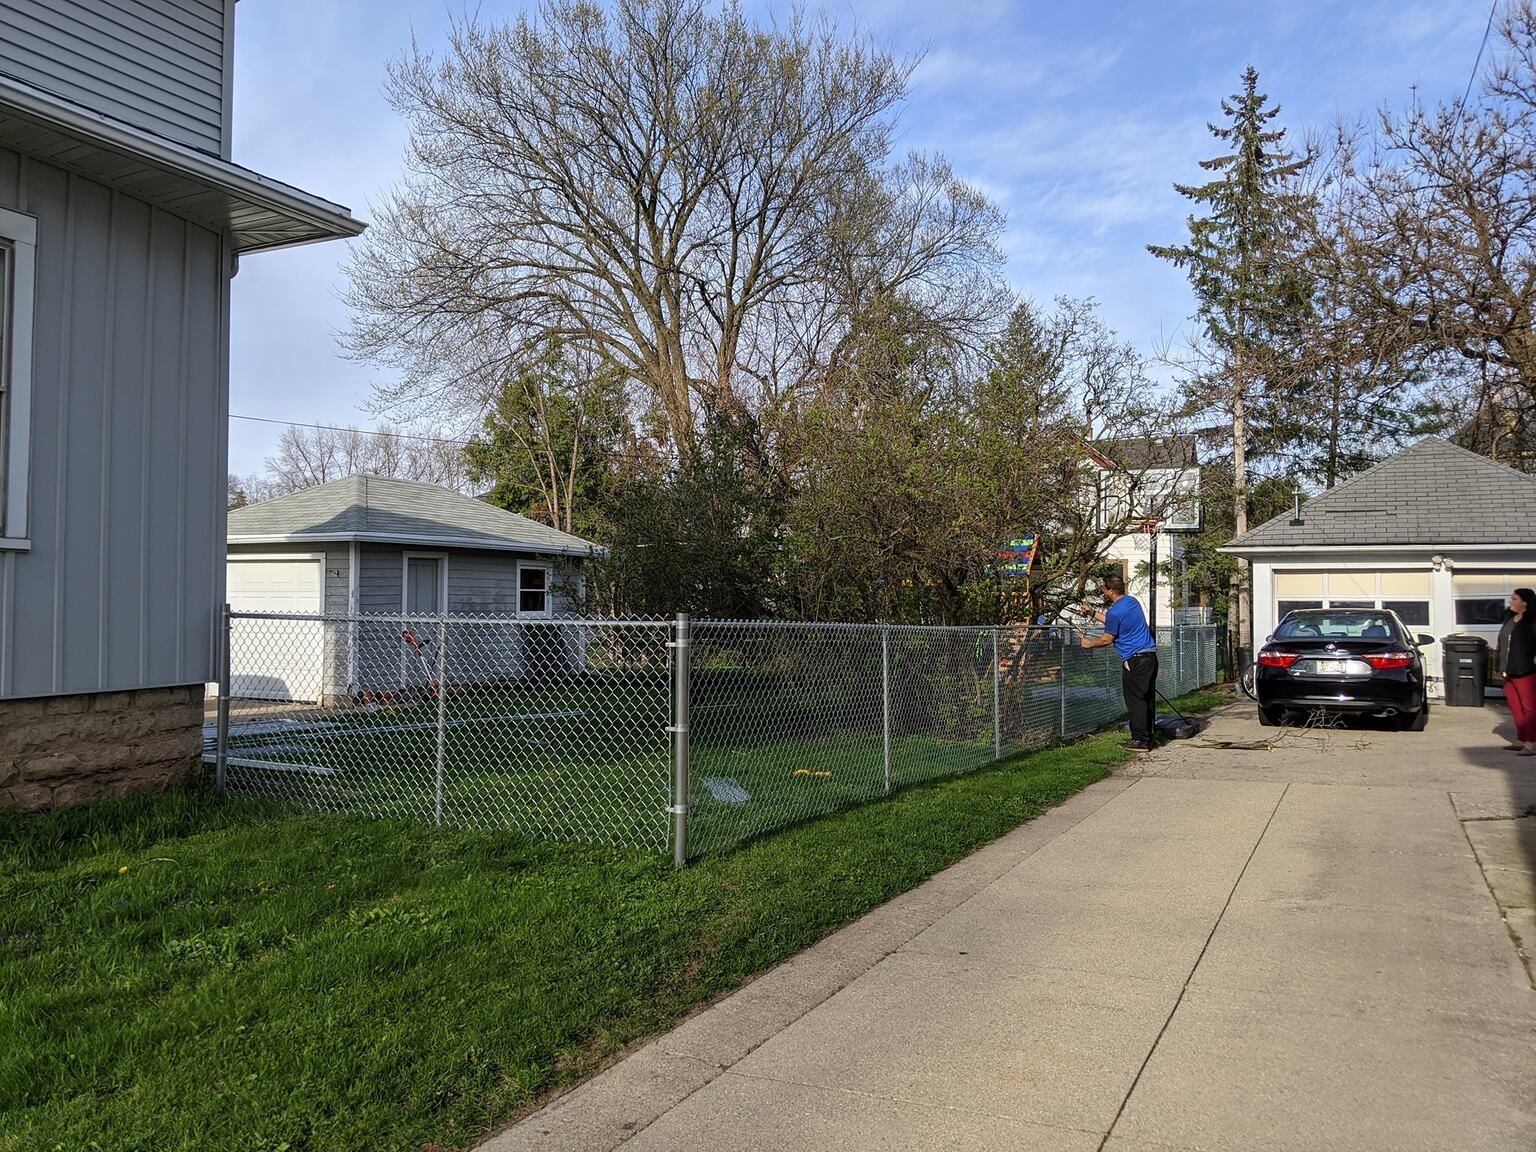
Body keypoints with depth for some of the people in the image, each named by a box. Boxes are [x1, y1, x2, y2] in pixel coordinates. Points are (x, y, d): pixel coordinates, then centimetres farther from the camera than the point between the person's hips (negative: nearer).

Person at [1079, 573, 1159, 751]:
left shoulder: (1114, 612, -14)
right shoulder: (1133, 601, 13)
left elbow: (1107, 639, -4)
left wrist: (1089, 643, 12)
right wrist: (1093, 613, 31)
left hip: (1136, 660, -9)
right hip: (1151, 656, 9)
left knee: (1136, 700, -4)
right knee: (1148, 699, 11)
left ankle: (1140, 741, -4)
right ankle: (1147, 738, 16)